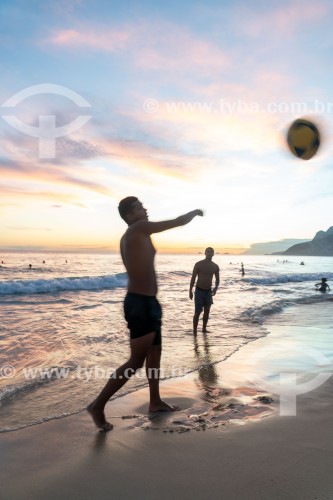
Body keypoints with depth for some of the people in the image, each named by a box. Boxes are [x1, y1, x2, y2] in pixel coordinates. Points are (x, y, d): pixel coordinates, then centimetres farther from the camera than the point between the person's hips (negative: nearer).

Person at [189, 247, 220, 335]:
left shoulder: (215, 266, 1)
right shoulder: (198, 264, -10)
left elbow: (217, 279, 10)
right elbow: (193, 278, -6)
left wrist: (216, 288, -10)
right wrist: (190, 291, -8)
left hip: (208, 291, 4)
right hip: (199, 291, -4)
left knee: (207, 311, 12)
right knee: (198, 312, -7)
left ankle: (204, 329, 26)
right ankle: (194, 331, 2)